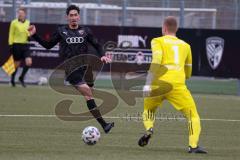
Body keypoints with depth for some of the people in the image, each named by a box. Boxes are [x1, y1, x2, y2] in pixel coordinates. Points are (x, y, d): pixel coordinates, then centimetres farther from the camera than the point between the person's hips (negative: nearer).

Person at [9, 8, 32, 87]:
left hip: (25, 45, 4)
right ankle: (12, 80, 23)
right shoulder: (14, 22, -5)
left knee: (29, 62, -9)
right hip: (17, 44, -4)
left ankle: (21, 78, 10)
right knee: (17, 64, 3)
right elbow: (11, 35, -3)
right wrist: (10, 45, -7)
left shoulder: (27, 22, 8)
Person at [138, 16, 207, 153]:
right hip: (178, 85, 0)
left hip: (159, 84, 0)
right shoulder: (185, 45, 21)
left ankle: (149, 129, -3)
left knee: (148, 110, 26)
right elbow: (188, 72, 28)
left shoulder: (158, 41, 11)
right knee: (193, 115, 7)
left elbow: (156, 61, -8)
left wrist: (148, 84, -11)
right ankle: (193, 146, -12)